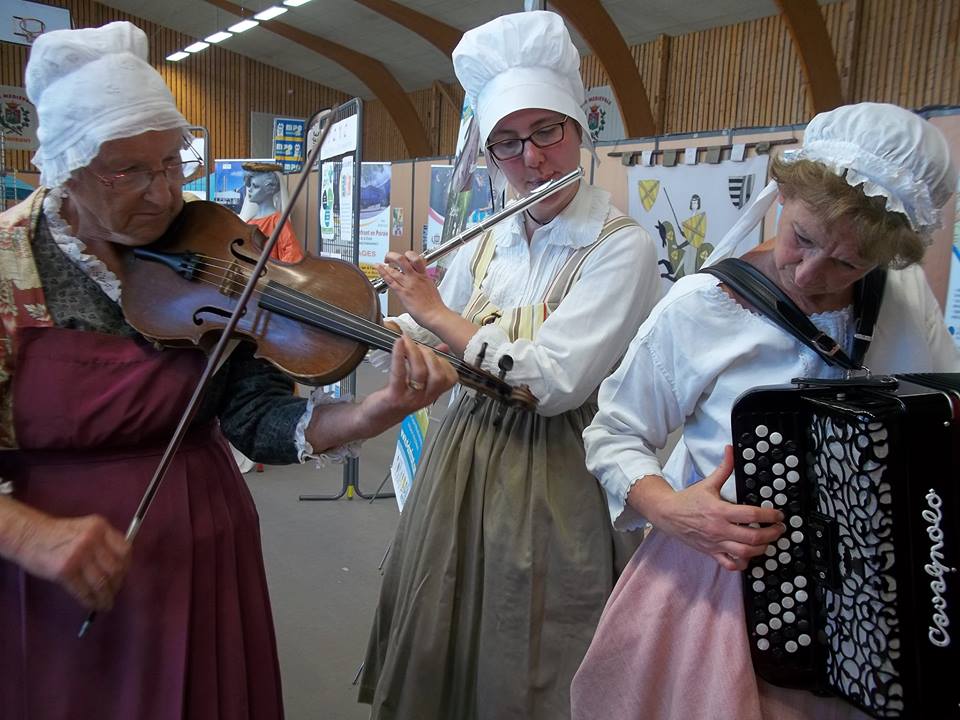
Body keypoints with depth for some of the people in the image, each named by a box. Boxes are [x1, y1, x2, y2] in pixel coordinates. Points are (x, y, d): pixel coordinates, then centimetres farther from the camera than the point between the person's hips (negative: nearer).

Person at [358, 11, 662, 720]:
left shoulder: (622, 247, -14)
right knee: (438, 656, 21)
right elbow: (417, 344, 14)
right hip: (461, 465, 6)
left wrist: (437, 314, -14)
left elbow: (552, 381, -24)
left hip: (551, 482, -6)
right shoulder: (488, 244, 5)